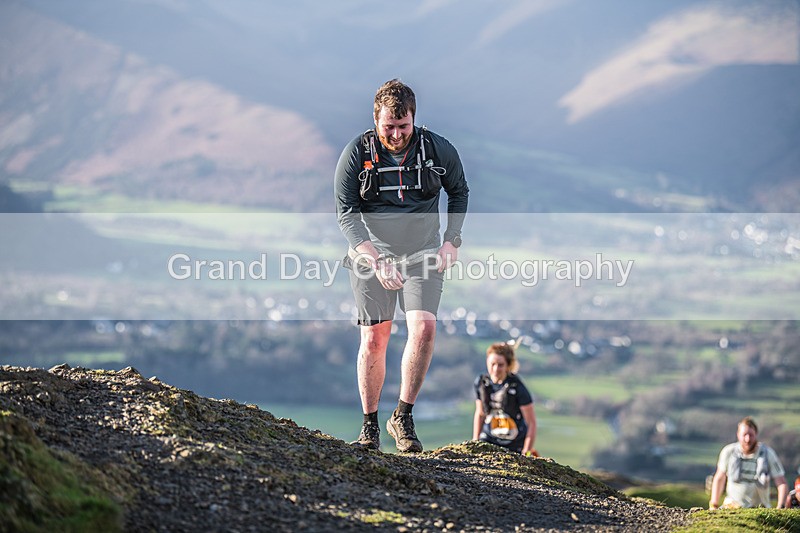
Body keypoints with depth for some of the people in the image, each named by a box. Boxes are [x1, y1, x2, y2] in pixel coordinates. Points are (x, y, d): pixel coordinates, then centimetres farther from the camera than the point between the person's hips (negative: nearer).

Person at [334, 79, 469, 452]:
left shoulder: (438, 150, -5)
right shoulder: (356, 154, -9)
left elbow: (459, 193, 13)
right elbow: (346, 214, -10)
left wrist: (452, 240, 2)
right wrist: (375, 260, -21)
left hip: (423, 256, 1)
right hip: (372, 256, -1)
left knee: (424, 328, -18)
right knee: (374, 339, -3)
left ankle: (403, 418, -7)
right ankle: (370, 426, 10)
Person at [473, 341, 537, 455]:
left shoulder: (517, 387, -14)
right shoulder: (481, 382, 0)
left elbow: (531, 422, -10)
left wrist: (526, 452, -13)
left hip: (515, 444, -3)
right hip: (489, 438, 4)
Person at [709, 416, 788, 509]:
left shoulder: (768, 454, -1)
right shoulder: (728, 452, 2)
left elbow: (781, 483, 1)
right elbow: (719, 479, 16)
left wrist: (780, 508, -13)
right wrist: (713, 505, 12)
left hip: (758, 510, 0)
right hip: (731, 508, 0)